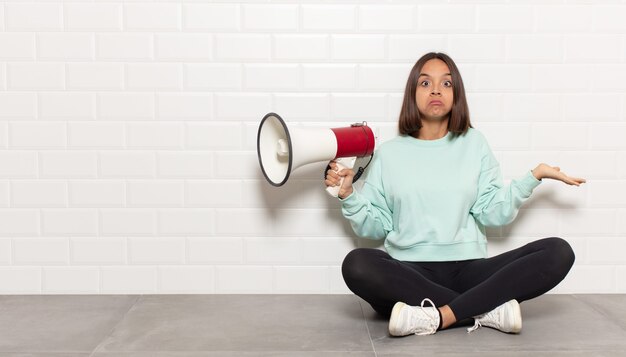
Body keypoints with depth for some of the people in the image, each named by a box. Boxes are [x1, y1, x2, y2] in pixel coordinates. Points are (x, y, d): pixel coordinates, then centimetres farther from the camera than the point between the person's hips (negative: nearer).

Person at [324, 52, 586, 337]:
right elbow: (375, 226, 9)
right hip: (408, 272, -1)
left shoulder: (473, 143, 12)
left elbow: (492, 213, 6)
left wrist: (534, 176, -1)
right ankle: (488, 309, -26)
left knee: (558, 252, -21)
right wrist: (348, 195, -5)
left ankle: (437, 317, -30)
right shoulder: (389, 153, 10)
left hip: (467, 269, 2)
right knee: (357, 264, -34)